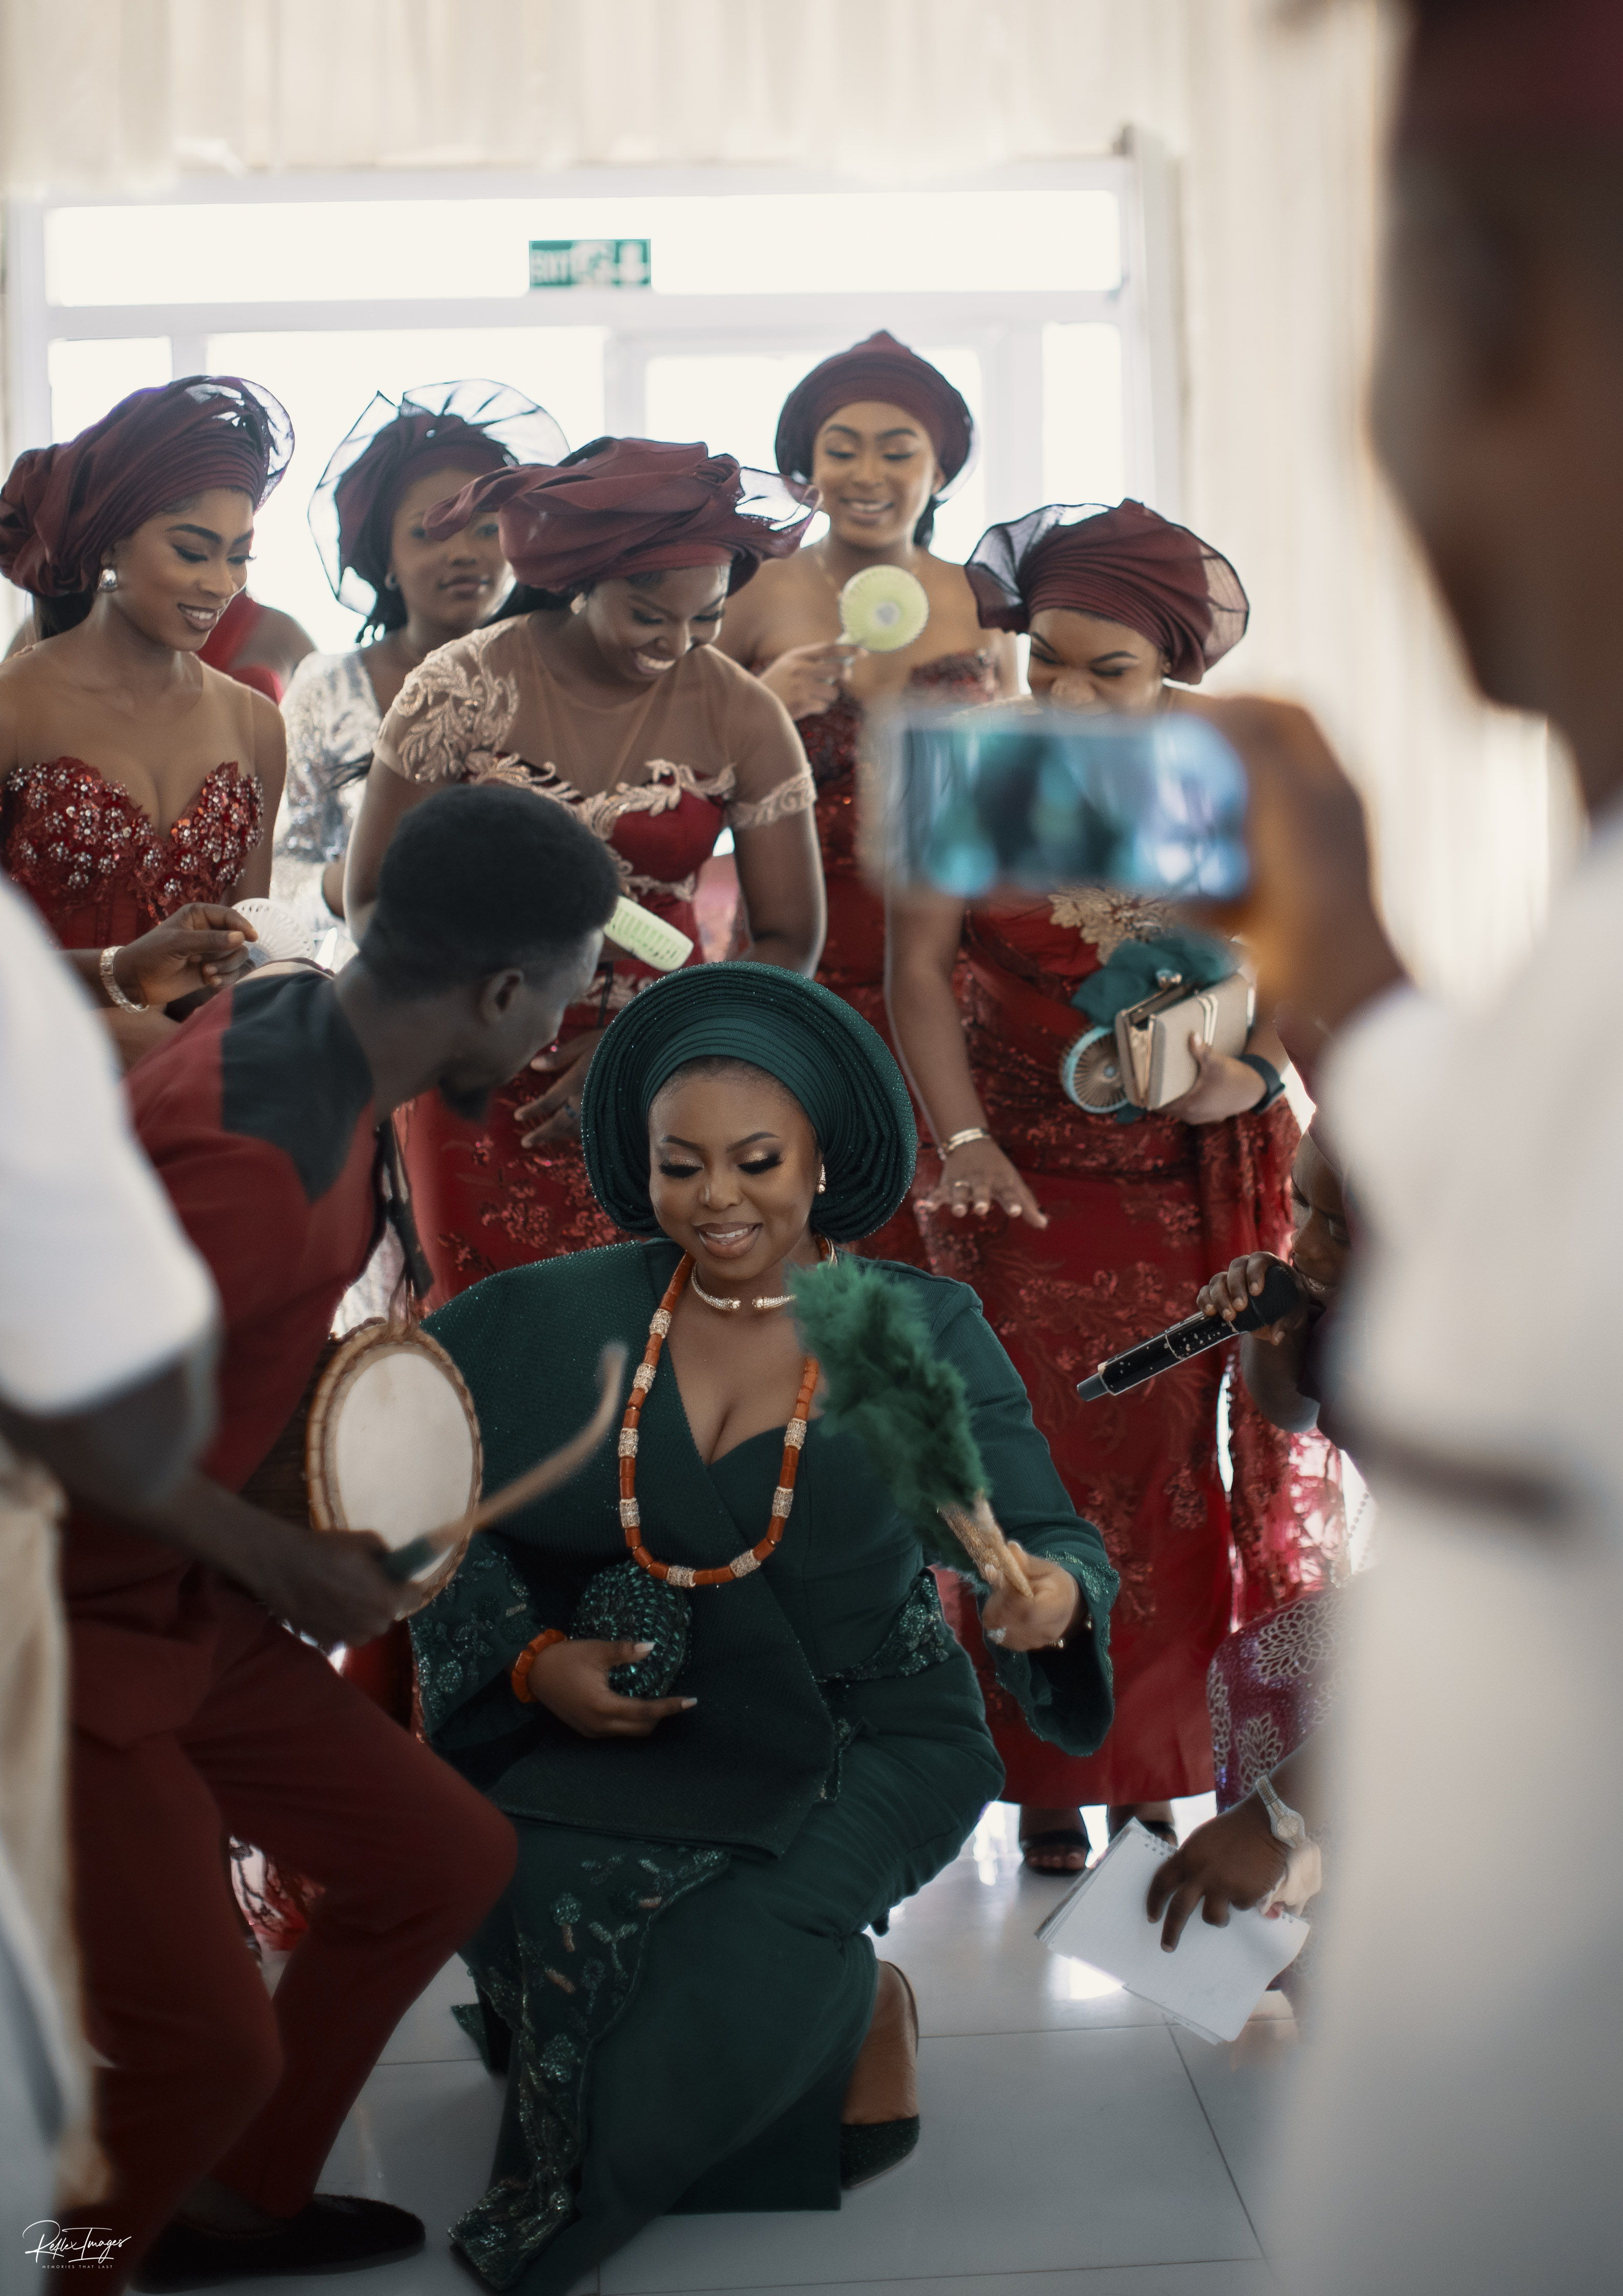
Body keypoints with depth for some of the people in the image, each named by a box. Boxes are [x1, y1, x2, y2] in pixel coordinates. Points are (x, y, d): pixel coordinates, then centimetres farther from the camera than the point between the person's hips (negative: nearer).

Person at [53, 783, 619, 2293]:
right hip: (66, 1625, -9)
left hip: (179, 1601, 9)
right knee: (204, 2042, -14)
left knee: (446, 1859, 12)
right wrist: (286, 1566, -18)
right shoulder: (258, 1152, -29)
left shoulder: (297, 1024, 0)